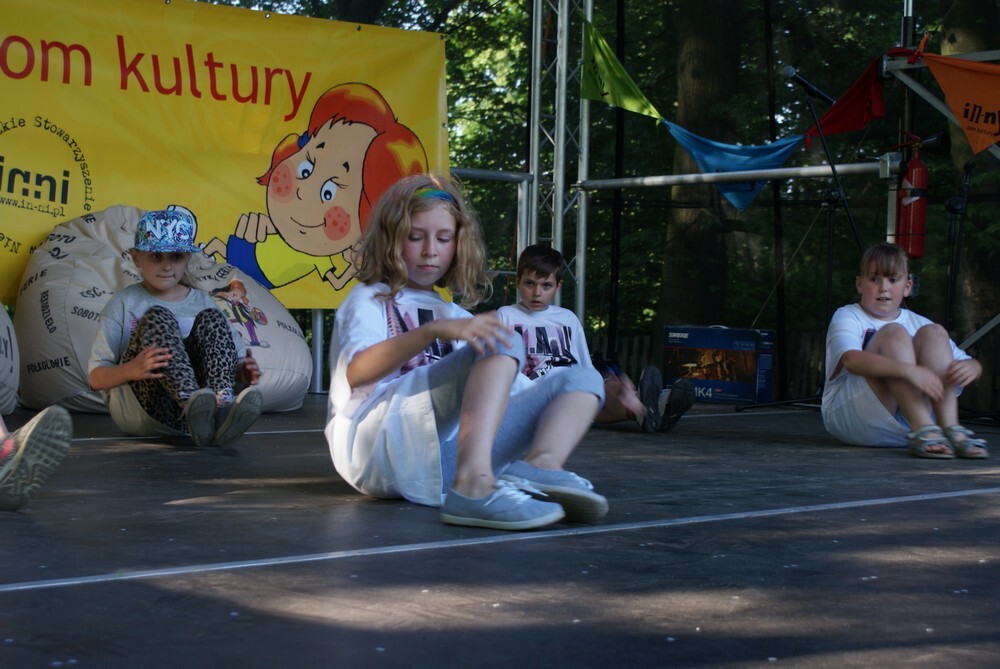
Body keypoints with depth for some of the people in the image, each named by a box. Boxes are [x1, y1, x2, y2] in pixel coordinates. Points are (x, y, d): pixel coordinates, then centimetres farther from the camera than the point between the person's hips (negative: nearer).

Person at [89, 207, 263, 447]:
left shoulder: (201, 302, 16)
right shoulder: (125, 302, 7)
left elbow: (236, 359, 13)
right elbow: (96, 377, -1)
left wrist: (243, 372, -13)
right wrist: (131, 370, -24)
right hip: (137, 407, -2)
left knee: (211, 319, -14)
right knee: (157, 319, -22)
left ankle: (222, 405, -43)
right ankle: (193, 401, -51)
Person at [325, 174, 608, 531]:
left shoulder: (455, 315, 31)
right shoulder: (369, 300, 11)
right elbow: (357, 371, -12)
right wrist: (435, 331, -26)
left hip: (445, 464, 6)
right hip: (380, 444, -6)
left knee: (582, 378, -2)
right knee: (500, 343, -22)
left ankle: (540, 464, -36)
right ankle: (473, 487, -45)